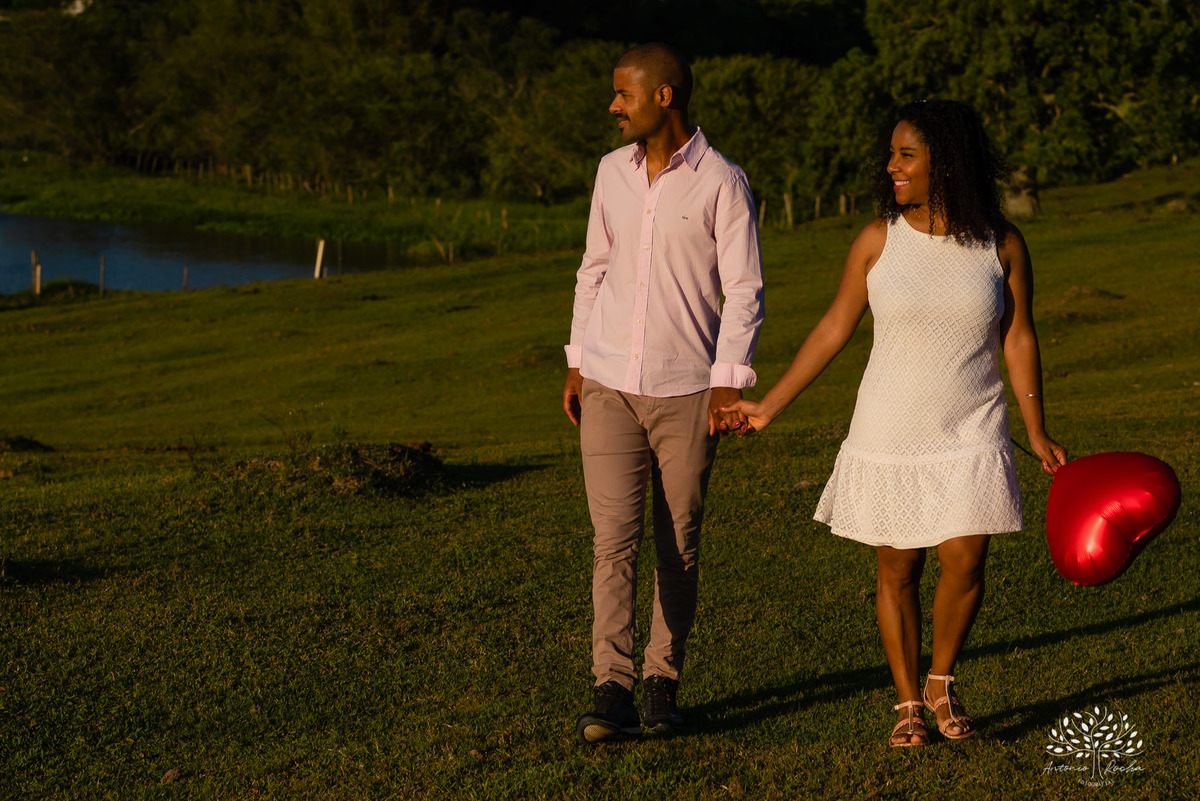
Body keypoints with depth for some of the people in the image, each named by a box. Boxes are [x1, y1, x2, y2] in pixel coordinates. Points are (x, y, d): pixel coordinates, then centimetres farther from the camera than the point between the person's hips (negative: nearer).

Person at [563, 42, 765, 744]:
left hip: (686, 390, -3)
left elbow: (744, 290, -8)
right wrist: (578, 362, 14)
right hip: (609, 387, 3)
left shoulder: (721, 182, -7)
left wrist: (730, 382, -15)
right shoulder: (613, 172, 8)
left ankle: (664, 681, 17)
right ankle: (613, 692, -10)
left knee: (679, 543, 4)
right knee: (615, 536, -6)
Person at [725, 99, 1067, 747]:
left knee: (964, 563, -10)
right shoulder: (879, 240, -4)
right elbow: (834, 328, 3)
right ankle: (908, 704, 19)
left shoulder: (1000, 243, -3)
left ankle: (942, 684, 16)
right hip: (891, 434, 1)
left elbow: (1018, 339, 3)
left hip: (971, 434, 0)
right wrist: (769, 406, 2)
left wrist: (1037, 433, 0)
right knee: (897, 570, 4)